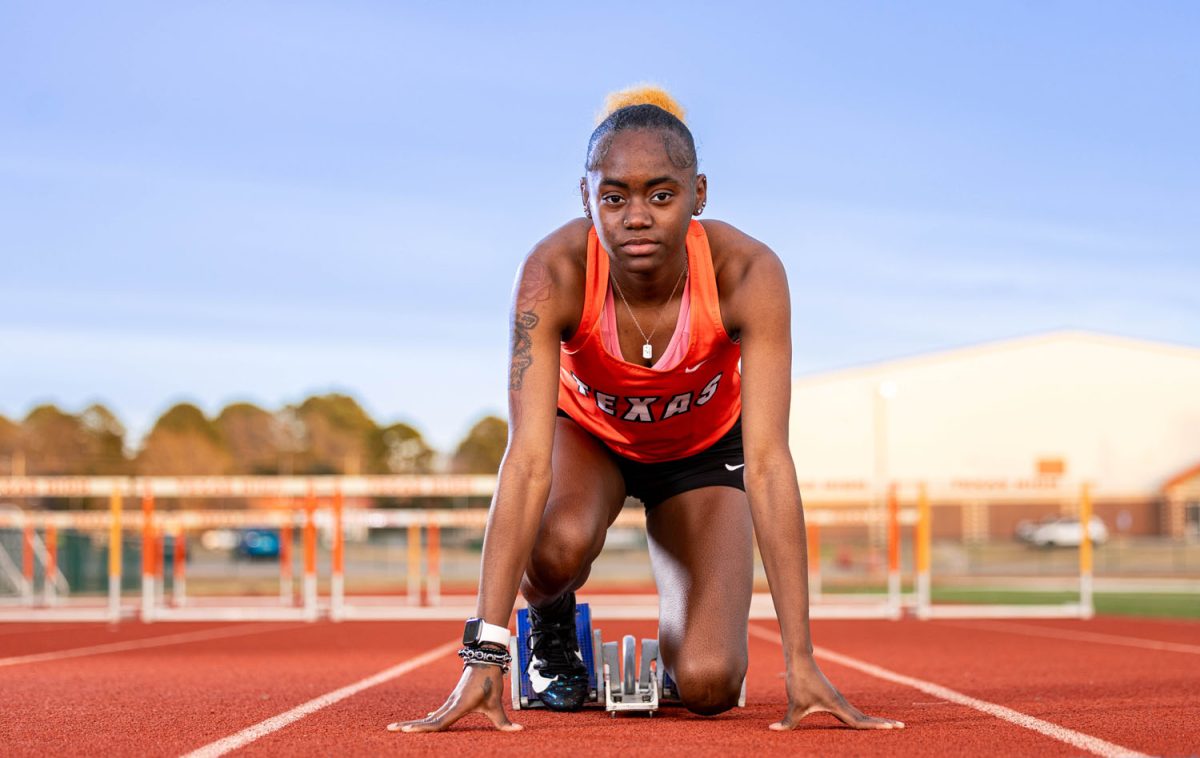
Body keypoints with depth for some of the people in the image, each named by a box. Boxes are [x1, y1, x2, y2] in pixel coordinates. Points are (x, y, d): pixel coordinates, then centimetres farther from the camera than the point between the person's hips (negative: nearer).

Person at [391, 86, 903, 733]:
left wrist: (799, 662, -40)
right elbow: (528, 458, -39)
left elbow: (767, 461, -37)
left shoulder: (748, 273, -34)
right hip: (587, 434, 0)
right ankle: (551, 629, 0)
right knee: (558, 546, -36)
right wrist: (484, 657, -46)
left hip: (702, 448, 0)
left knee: (708, 686, -17)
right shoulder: (555, 273, -34)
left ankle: (678, 645, 20)